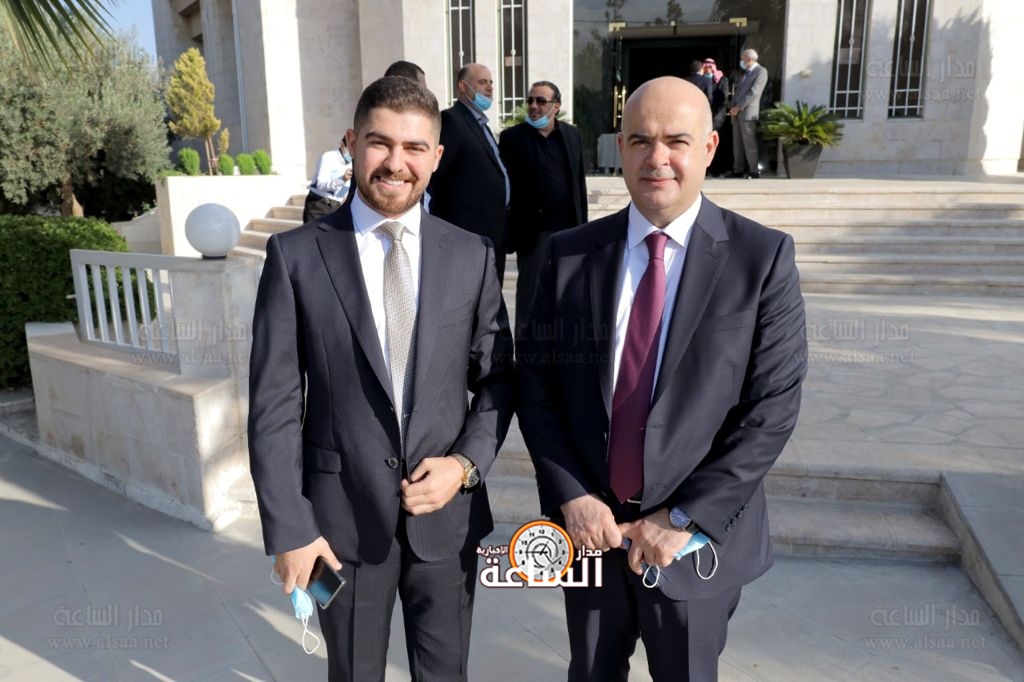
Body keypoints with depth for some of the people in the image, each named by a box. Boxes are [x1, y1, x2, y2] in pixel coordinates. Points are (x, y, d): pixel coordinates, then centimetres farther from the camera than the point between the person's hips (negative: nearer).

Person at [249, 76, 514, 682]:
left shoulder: (472, 255, -2)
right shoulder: (295, 255, -7)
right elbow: (274, 403, -7)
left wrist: (466, 463, -10)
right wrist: (288, 528, -8)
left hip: (447, 512, 2)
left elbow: (498, 378, 5)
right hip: (342, 515, -1)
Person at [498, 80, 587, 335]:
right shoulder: (512, 137, -3)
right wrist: (507, 230, -9)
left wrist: (582, 224, 8)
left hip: (568, 227, 4)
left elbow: (580, 181, 11)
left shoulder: (573, 135, 8)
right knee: (530, 292, 4)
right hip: (534, 229, -4)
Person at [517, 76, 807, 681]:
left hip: (695, 535, -1)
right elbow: (535, 383, -1)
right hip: (587, 525, 2)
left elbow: (772, 407, -12)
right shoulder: (571, 254, -4)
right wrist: (572, 496, -11)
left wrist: (685, 518, -15)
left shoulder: (763, 257, -9)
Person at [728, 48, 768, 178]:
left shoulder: (761, 71, -5)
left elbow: (754, 92, -15)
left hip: (748, 112, -8)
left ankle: (754, 171, -3)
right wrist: (733, 107, 3)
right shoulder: (746, 72, 23)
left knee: (749, 143, -7)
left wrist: (738, 107, -16)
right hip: (737, 113, 8)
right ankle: (738, 170, 10)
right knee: (737, 143, 6)